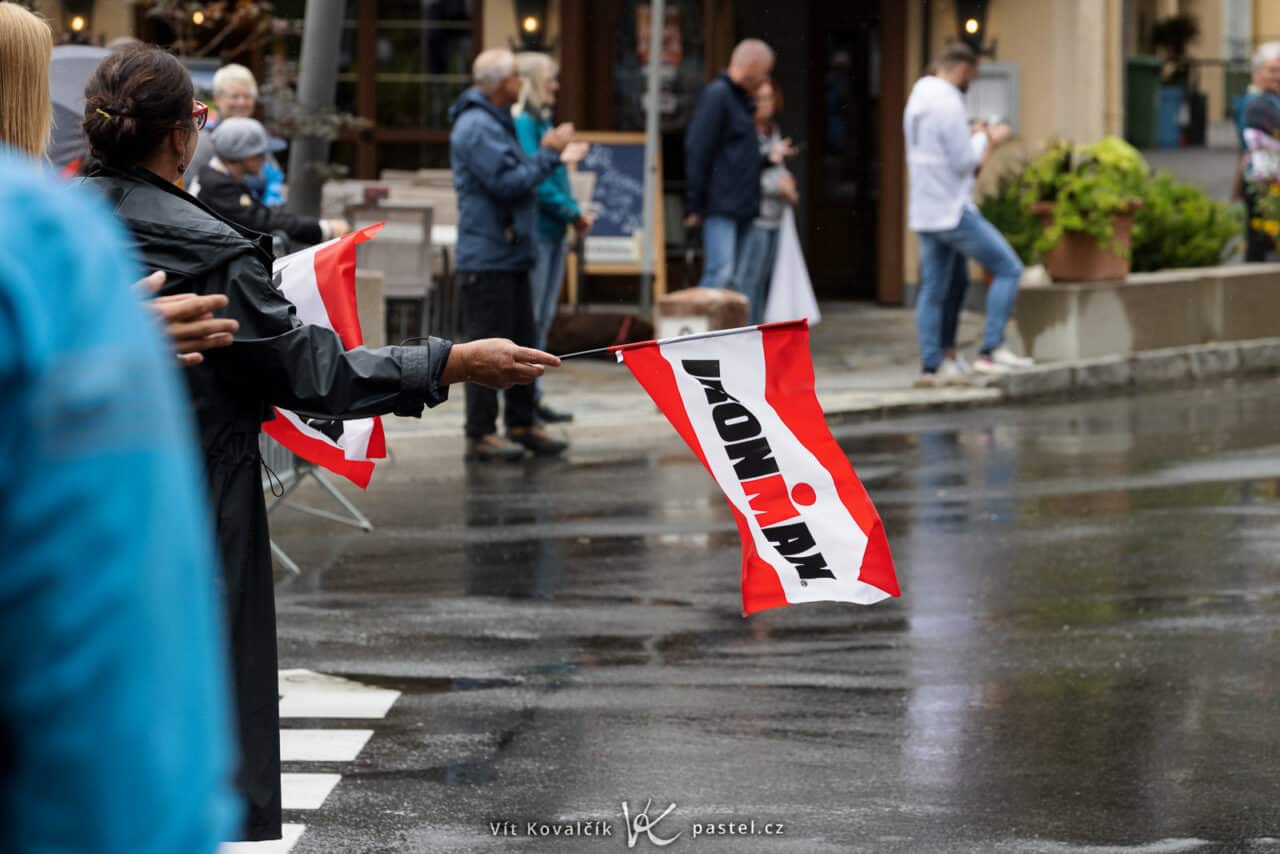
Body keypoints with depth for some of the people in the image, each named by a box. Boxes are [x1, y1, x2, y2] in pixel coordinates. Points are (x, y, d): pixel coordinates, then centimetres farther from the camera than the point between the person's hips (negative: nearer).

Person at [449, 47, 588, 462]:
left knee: (521, 342, 14)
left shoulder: (496, 123, 19)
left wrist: (555, 158, 12)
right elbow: (507, 181, -22)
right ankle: (480, 434, -3)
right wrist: (547, 154, -13)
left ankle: (521, 424, 22)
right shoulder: (476, 127, -16)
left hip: (510, 256, 11)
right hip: (487, 259, -11)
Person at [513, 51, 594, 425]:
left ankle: (531, 399, 16)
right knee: (529, 319, -6)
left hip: (553, 230, 10)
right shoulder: (522, 124, -13)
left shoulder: (543, 122, 16)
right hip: (535, 230, -10)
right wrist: (572, 212, -14)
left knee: (542, 317, 12)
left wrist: (575, 213, 4)